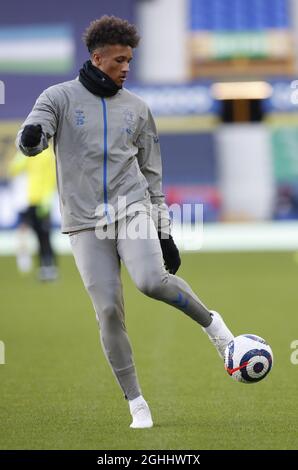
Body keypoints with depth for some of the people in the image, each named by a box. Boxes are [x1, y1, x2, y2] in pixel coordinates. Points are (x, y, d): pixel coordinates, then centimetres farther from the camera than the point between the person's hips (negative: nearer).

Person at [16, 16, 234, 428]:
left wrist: (164, 233, 13)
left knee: (152, 280, -26)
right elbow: (29, 140, -12)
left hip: (132, 210, 1)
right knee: (109, 311, -7)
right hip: (85, 222, -1)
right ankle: (137, 404, 3)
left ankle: (210, 321, 2)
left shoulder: (137, 108, 11)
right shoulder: (61, 97, 3)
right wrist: (31, 136, -38)